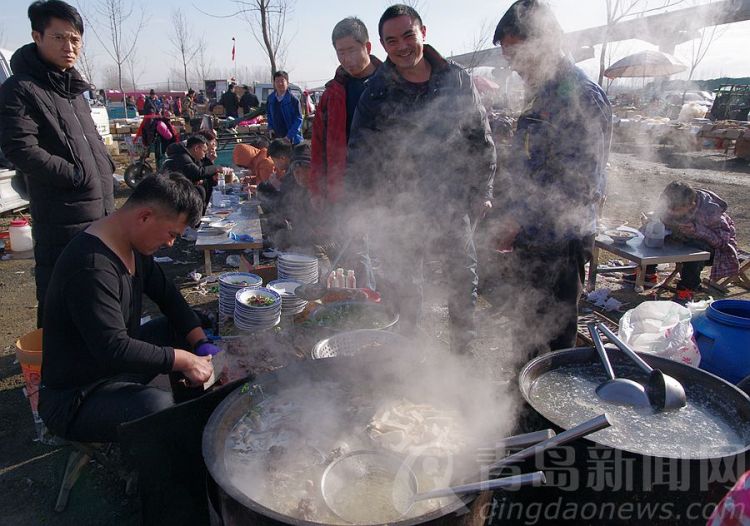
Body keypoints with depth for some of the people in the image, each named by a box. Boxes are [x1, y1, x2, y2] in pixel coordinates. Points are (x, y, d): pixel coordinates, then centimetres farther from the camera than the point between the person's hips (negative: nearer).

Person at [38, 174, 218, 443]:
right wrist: (185, 360, -23)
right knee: (161, 406, -34)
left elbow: (167, 295, 8)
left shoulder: (133, 246, 0)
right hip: (75, 400, -10)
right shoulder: (92, 269, -30)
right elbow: (115, 350, -33)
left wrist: (203, 346, -2)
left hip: (121, 362, 10)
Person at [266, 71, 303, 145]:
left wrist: (289, 136, -19)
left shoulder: (293, 100, -11)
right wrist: (270, 128, 4)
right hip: (277, 137, 5)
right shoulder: (271, 98, 6)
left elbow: (298, 119, -12)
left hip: (292, 139, -5)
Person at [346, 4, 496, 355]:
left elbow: (481, 140, 7)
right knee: (403, 288, 12)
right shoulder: (376, 91, -2)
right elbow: (359, 154, 0)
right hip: (397, 211, 0)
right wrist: (358, 209, -6)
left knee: (464, 280, 9)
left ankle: (463, 346, 31)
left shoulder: (457, 81, 1)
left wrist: (482, 192, 3)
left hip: (451, 204, 1)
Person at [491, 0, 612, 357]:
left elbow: (579, 183, -22)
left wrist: (519, 222, -20)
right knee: (529, 331, 21)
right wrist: (507, 208, 17)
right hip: (530, 240, 9)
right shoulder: (543, 95, 14)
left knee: (553, 337, 3)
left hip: (558, 245, -9)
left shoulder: (581, 96, -16)